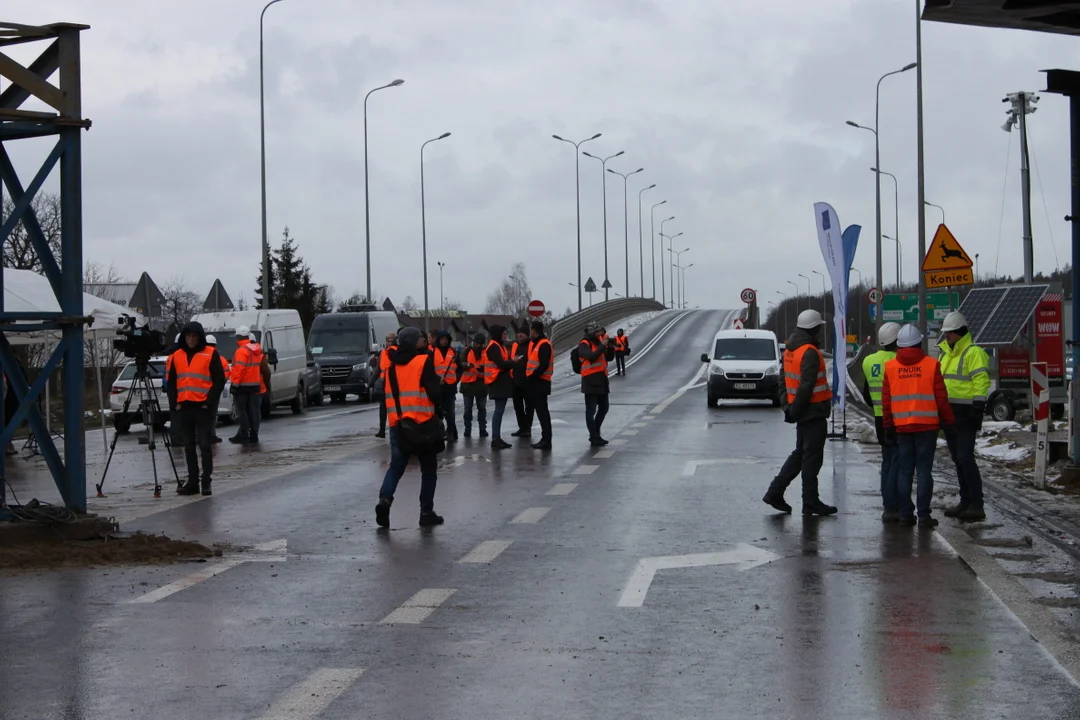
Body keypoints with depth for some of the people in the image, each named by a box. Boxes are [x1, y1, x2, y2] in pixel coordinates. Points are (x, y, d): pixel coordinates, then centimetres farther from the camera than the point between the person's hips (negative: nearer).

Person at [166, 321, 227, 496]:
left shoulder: (210, 354, -1)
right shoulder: (177, 356, 13)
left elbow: (219, 380, -4)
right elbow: (171, 382, 18)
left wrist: (210, 401, -11)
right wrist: (174, 402, 5)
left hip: (204, 407, -5)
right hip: (184, 407, 5)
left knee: (204, 444, -6)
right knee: (189, 446, 7)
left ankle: (206, 481, -1)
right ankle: (192, 481, 12)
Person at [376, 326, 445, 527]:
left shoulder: (392, 364, 10)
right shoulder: (424, 361, -8)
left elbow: (389, 392, 14)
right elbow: (434, 392, -13)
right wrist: (438, 409, 6)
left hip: (397, 422, 4)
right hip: (422, 422, -4)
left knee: (396, 465, 10)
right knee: (429, 467, 8)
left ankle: (385, 498, -15)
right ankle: (426, 512, 7)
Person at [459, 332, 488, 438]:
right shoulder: (467, 351, 2)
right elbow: (460, 364, -6)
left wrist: (484, 368, -16)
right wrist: (467, 365, -28)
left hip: (482, 384, 1)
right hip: (468, 383, -1)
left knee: (482, 408, 7)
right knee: (468, 408, 3)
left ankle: (483, 429, 13)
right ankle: (467, 429, 9)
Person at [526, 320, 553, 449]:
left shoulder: (544, 345, -14)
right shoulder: (533, 342, 16)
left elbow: (544, 365, -23)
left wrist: (532, 376, -19)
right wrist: (529, 377, 9)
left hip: (540, 382, -10)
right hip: (534, 381, 10)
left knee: (542, 411, -9)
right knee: (539, 410, 11)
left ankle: (546, 440, -8)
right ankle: (545, 439, 16)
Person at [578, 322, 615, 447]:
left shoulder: (598, 342, 15)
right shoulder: (584, 345, -9)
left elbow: (609, 358, 16)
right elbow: (591, 356, -26)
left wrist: (611, 348, -2)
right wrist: (602, 346, -22)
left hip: (601, 380, 9)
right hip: (591, 381, -9)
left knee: (603, 408, 16)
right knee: (591, 410, -4)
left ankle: (595, 434, 27)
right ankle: (594, 438, -1)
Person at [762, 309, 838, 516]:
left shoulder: (790, 349, 11)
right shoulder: (810, 353, -18)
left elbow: (785, 380, 13)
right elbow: (807, 386, -23)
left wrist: (787, 405, 11)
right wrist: (796, 409, -16)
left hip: (803, 412, 9)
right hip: (813, 412, -9)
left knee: (800, 453, 17)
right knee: (812, 456, -2)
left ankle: (775, 492, 16)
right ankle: (810, 503, 3)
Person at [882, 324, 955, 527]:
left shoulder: (890, 367, 3)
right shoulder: (931, 365, -4)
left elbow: (886, 401, 4)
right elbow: (941, 398, -2)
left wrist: (888, 427, 11)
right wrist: (949, 424, 7)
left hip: (902, 427, 2)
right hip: (927, 426, -2)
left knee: (904, 470, 9)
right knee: (924, 470, -1)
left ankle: (905, 514, 9)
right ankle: (923, 515, -4)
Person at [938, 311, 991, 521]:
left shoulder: (973, 353, -10)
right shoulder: (945, 353, 18)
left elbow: (981, 382, -16)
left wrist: (978, 408, -22)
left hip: (966, 413, -9)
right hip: (949, 413, 9)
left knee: (965, 458, -14)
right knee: (958, 459, 12)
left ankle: (976, 505, -12)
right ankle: (965, 502, 18)